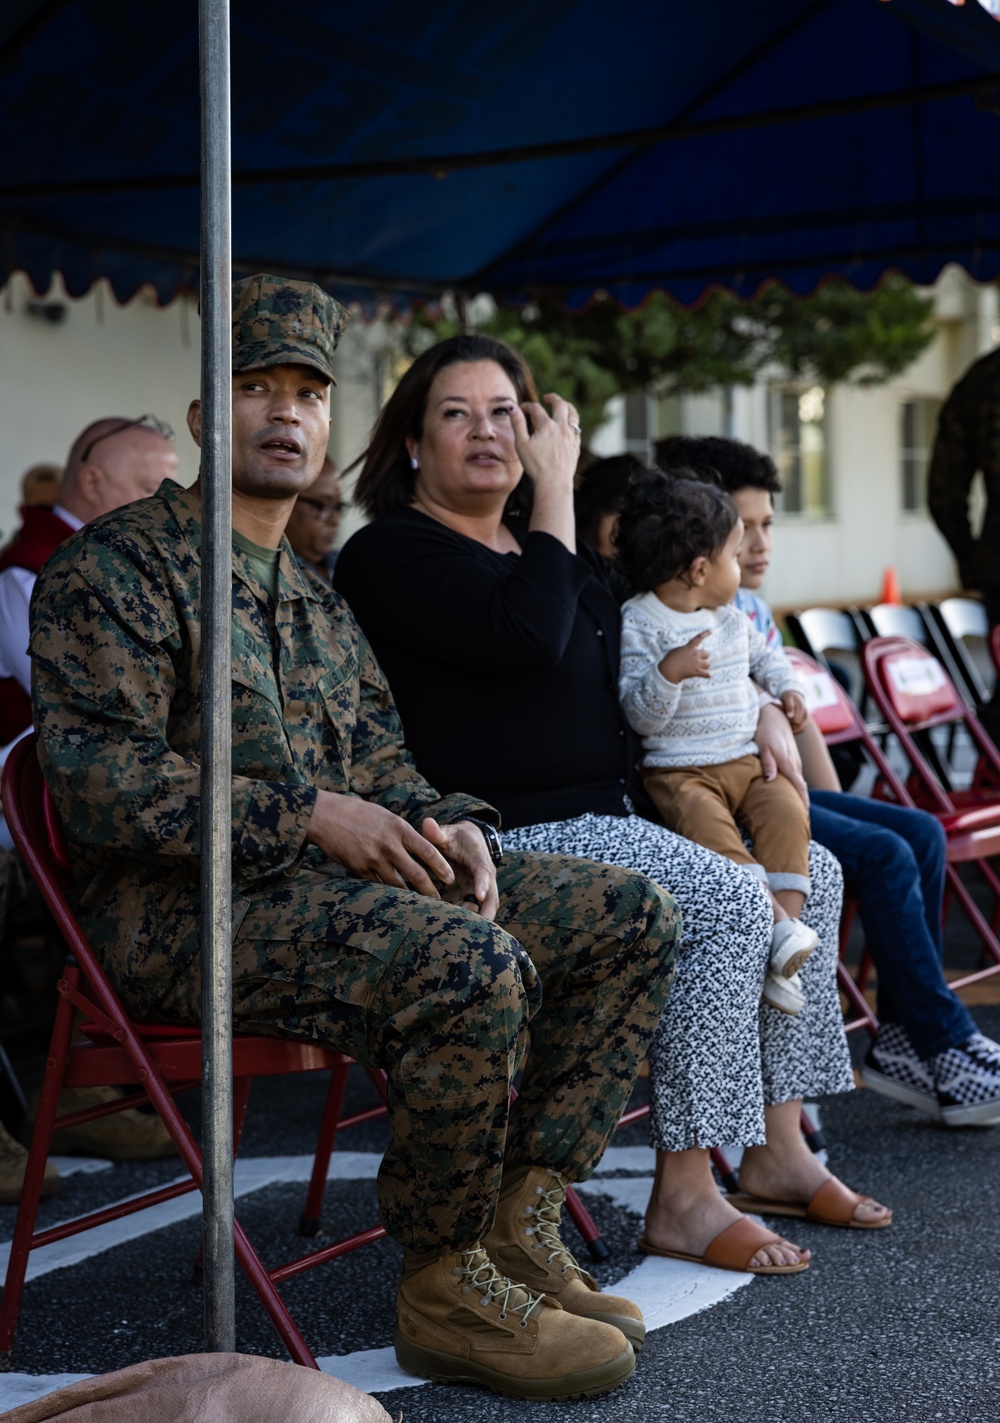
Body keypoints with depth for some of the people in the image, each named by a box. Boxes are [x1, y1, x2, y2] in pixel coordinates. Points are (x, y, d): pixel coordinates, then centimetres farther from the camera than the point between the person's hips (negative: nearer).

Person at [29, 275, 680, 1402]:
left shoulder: (318, 603, 23)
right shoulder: (116, 566, -4)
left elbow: (382, 767, 21)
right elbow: (98, 779, -15)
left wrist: (452, 828, -4)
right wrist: (310, 818, -21)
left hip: (329, 881, 9)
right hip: (178, 905, -9)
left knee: (631, 917, 0)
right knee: (469, 960, -34)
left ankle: (515, 1223, -1)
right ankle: (443, 1289, -16)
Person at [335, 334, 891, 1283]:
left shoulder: (545, 549, 19)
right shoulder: (392, 554, -8)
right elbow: (528, 636, -25)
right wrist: (556, 491, -14)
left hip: (612, 814, 10)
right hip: (511, 839, -10)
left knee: (811, 874, 7)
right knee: (732, 907, -25)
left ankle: (777, 1147, 11)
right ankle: (683, 1197, -19)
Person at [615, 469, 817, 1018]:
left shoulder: (729, 615, 14)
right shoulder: (639, 624, -10)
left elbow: (761, 653, 37)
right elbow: (640, 716, -15)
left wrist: (785, 687, 20)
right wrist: (669, 672, -31)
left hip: (747, 760, 5)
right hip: (679, 771, -5)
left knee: (787, 814, -22)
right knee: (709, 826, -35)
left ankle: (785, 961, -25)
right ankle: (781, 927, -33)